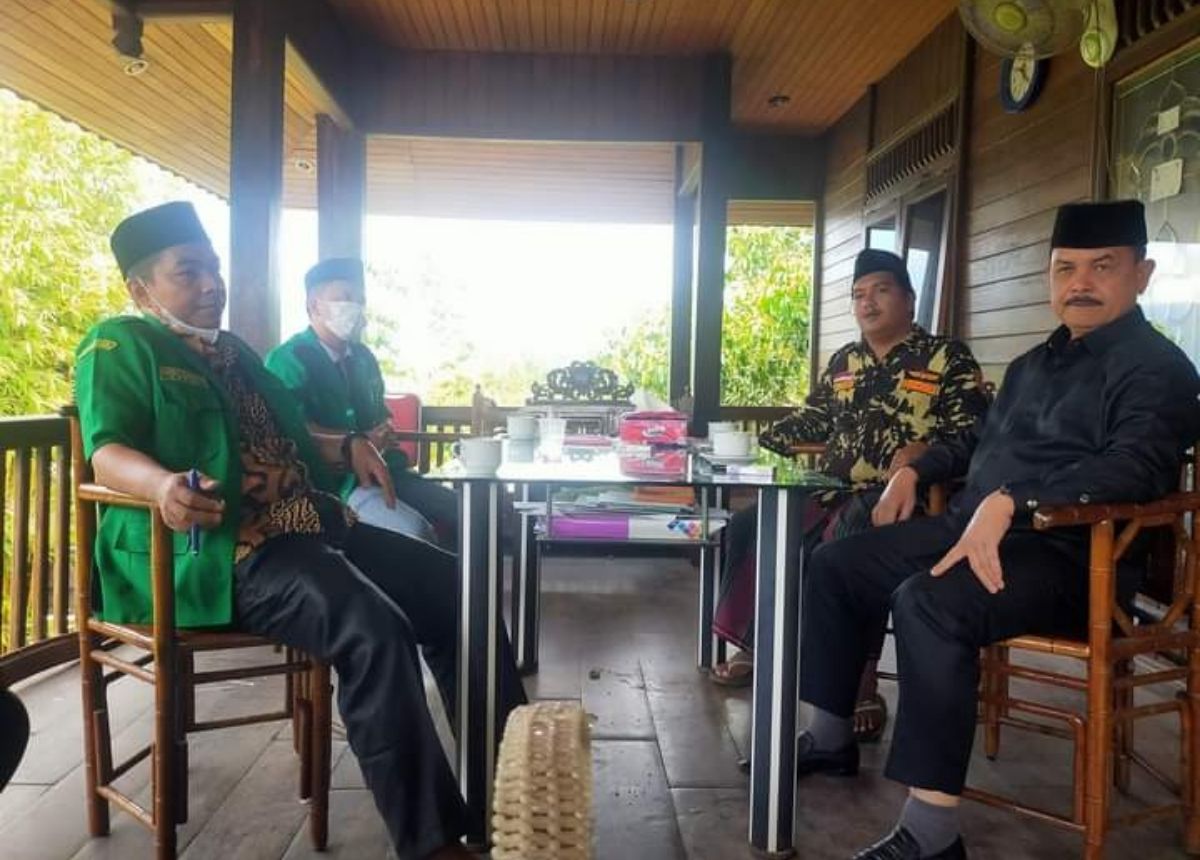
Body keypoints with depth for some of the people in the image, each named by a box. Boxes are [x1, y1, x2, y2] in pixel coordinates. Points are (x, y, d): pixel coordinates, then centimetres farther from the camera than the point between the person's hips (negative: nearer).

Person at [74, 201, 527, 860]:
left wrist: (346, 449, 13)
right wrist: (164, 484, -37)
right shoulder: (120, 347, 2)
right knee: (374, 631, -31)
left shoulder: (233, 351, 26)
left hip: (311, 525, 9)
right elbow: (108, 451, -14)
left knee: (451, 588, -1)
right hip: (220, 550, -9)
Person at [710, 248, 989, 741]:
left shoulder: (948, 358, 2)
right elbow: (810, 419, 28)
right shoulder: (844, 362, 21)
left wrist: (925, 449, -26)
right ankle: (753, 646, 12)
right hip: (831, 494, 7)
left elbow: (971, 433, -7)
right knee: (751, 527, -4)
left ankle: (861, 687, -25)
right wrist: (757, 446, 17)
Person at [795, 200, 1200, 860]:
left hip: (1069, 554, -9)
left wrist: (1010, 502, -35)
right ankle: (830, 737, 18)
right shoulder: (1034, 363, 22)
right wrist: (914, 470, 20)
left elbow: (1136, 466, -25)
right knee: (835, 564, 7)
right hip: (969, 527, 9)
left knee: (927, 604, -36)